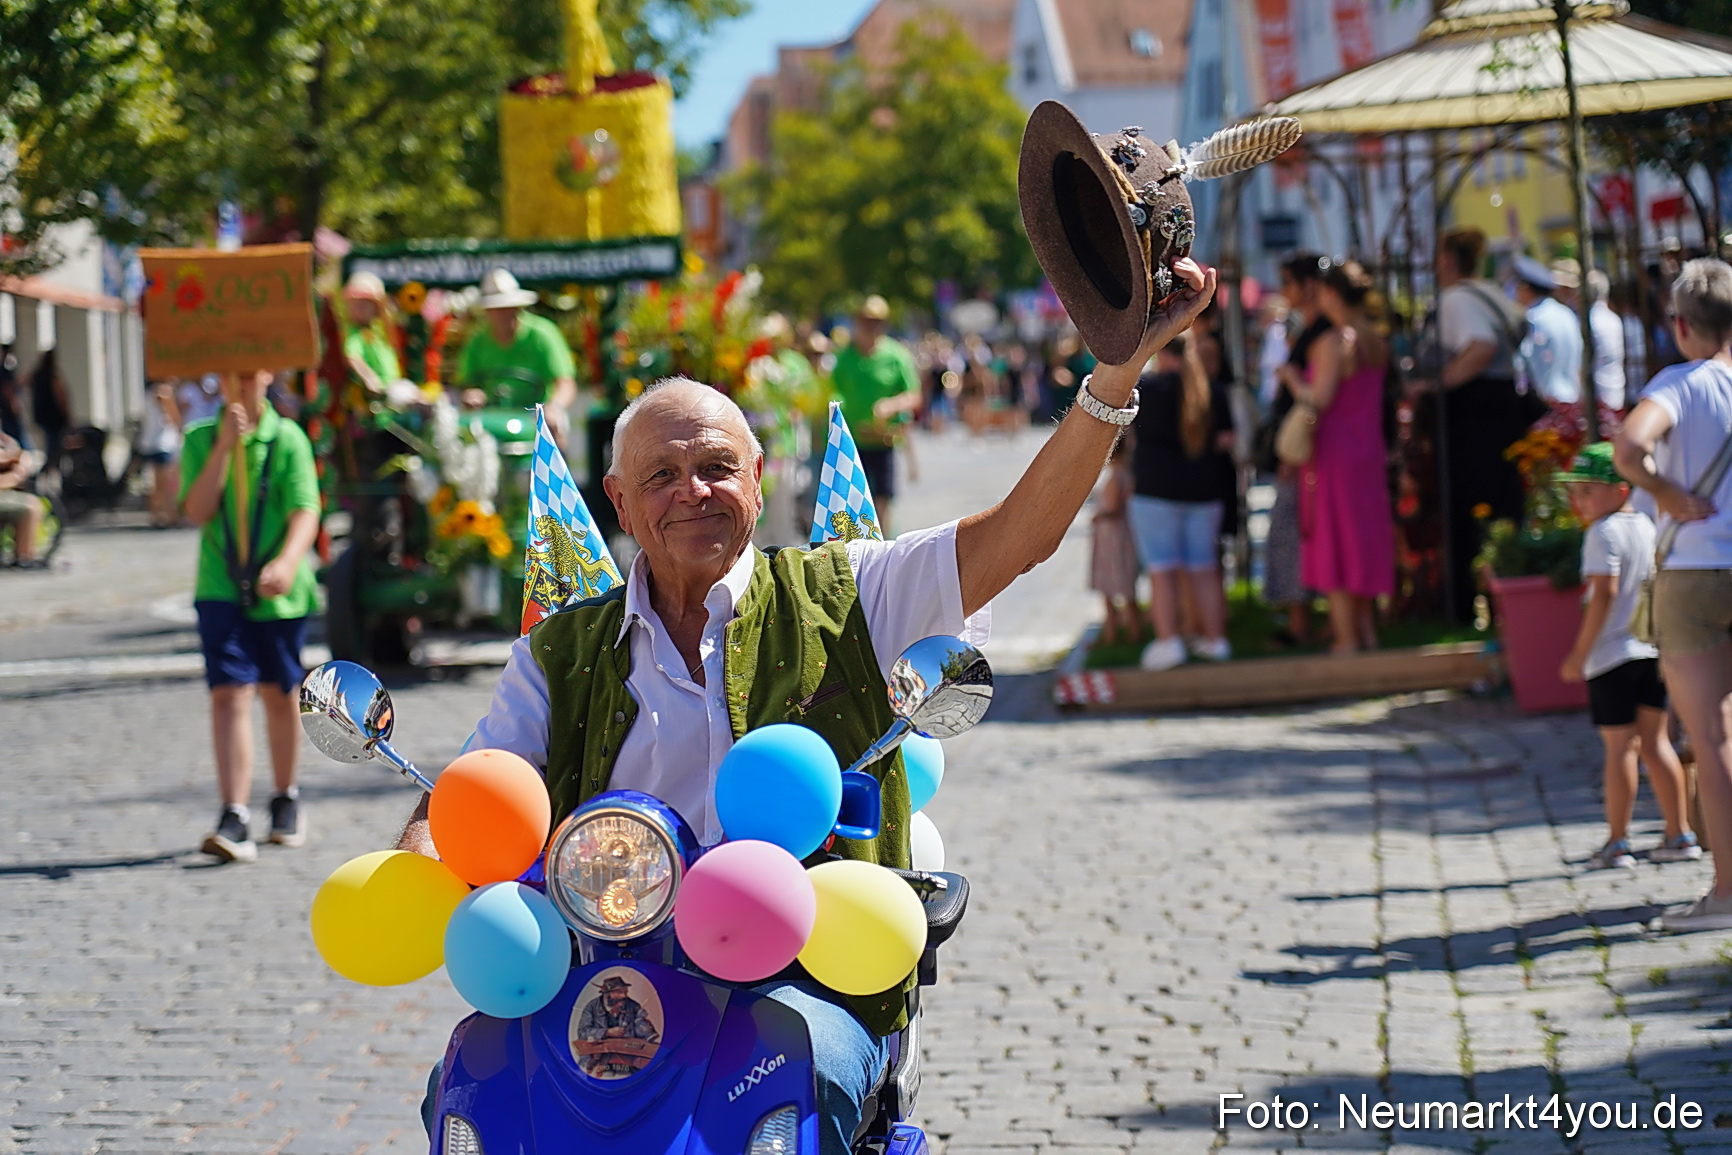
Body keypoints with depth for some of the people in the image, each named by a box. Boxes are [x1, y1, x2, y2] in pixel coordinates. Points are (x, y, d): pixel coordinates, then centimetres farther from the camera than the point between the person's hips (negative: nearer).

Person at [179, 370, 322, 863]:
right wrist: (225, 446, -17)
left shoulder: (288, 439, -4)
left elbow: (305, 513, -14)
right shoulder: (200, 439, 2)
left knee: (279, 694, 13)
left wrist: (287, 562, -32)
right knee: (229, 695, -12)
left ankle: (286, 801, 34)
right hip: (221, 590, 0)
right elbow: (198, 511, -9)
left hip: (279, 590, 0)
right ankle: (233, 819, -18)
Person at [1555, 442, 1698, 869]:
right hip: (1652, 652, 7)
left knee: (1619, 746, -2)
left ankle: (1616, 843, 3)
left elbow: (1604, 593, -19)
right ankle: (1679, 835, 10)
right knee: (1655, 742, 11)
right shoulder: (1648, 527, 11)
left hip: (1612, 655, -7)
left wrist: (1579, 653, -16)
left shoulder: (1603, 533, -12)